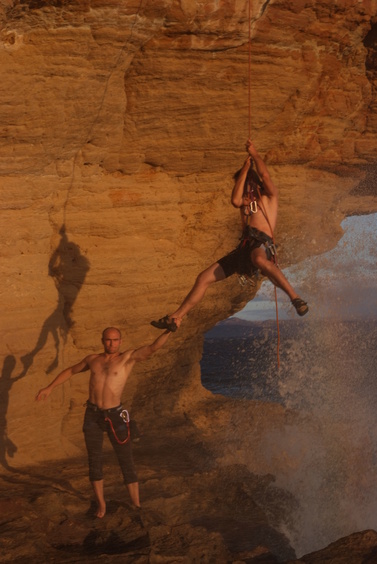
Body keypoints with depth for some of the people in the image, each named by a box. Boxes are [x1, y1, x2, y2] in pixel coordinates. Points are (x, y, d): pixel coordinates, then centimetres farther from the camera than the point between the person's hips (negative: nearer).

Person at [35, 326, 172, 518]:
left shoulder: (128, 357, -4)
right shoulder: (93, 359, 8)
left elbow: (152, 348, -18)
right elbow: (71, 371, 24)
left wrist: (168, 331, -34)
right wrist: (49, 388, 22)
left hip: (115, 415, -3)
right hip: (92, 414, 3)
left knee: (126, 461, 1)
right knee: (94, 461, 9)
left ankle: (137, 505, 9)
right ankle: (101, 503, 24)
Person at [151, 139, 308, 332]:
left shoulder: (269, 194, 15)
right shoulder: (245, 199, 28)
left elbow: (264, 175, -4)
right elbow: (235, 201, 4)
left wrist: (254, 154, 12)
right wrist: (245, 166, 10)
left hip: (262, 243, -6)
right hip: (244, 245, 6)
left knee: (260, 260, -45)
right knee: (204, 278, 1)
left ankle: (295, 298, -48)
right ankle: (176, 318, 6)